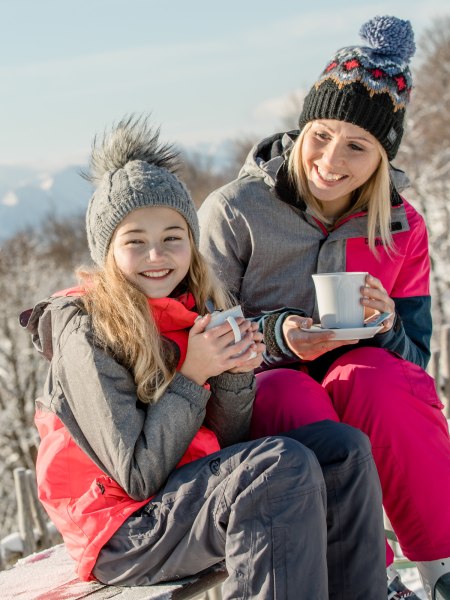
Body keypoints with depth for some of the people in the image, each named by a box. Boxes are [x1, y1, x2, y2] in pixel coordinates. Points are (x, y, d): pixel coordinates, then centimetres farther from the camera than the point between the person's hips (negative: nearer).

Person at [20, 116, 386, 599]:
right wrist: (190, 376, -20)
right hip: (122, 533, -7)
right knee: (284, 464, -27)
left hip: (195, 495, 7)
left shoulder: (200, 311, 5)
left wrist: (236, 375, -12)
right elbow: (138, 477, -18)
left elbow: (225, 445, 5)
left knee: (342, 447, -8)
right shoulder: (85, 329, -15)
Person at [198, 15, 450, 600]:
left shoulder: (402, 229, 5)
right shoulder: (233, 211, -5)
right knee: (291, 397, -36)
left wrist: (386, 324, -18)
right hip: (251, 394, -2)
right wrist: (275, 336, -24)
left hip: (370, 410, 2)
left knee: (373, 375, -32)